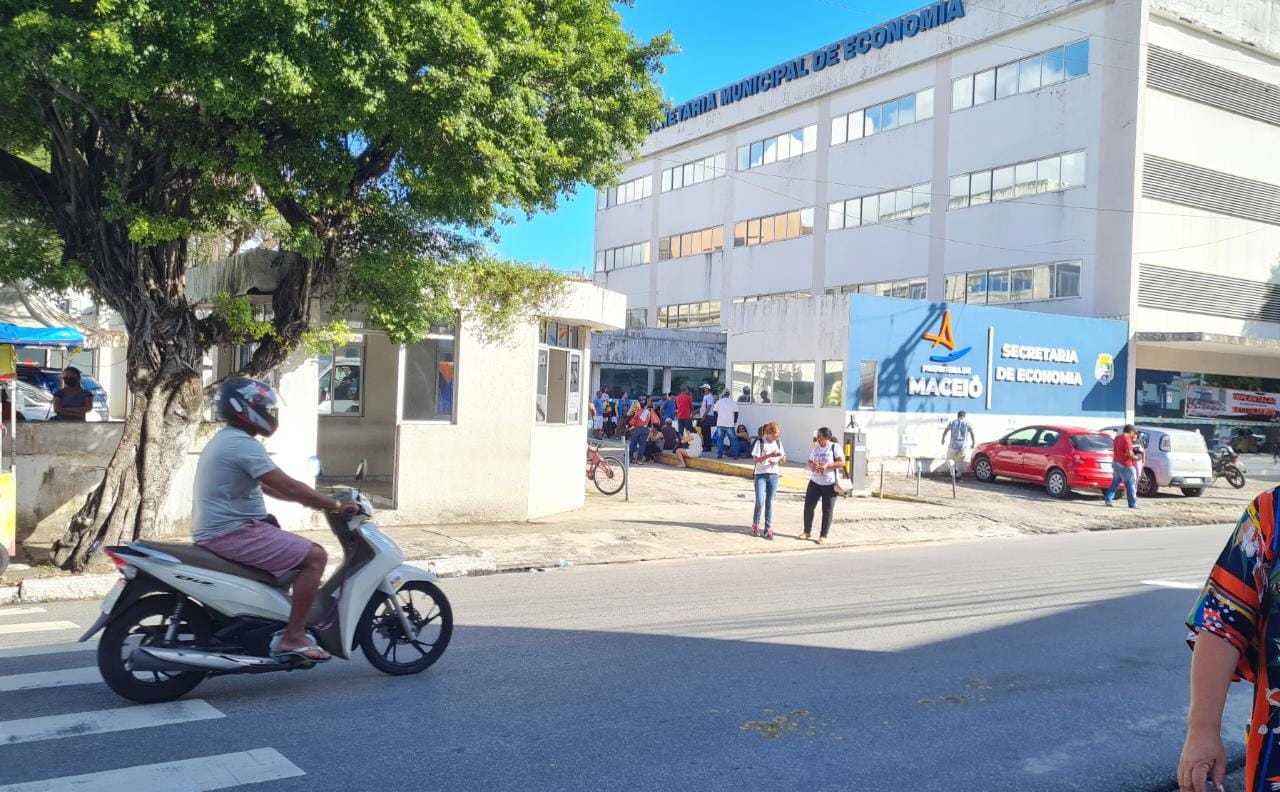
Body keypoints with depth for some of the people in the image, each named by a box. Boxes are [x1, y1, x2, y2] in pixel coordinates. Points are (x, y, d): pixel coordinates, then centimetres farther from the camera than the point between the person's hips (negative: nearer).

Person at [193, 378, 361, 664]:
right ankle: (292, 638, -13)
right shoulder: (243, 444, -16)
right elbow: (289, 487, -20)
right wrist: (336, 505, -11)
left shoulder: (223, 440, 18)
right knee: (314, 556, -14)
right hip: (232, 532, -11)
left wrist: (317, 500, 20)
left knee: (295, 548, 26)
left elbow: (267, 486, 24)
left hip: (214, 531, 11)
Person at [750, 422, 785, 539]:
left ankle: (768, 528, 11)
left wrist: (782, 459, -11)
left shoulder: (778, 444, 7)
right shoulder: (760, 442, -7)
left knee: (769, 503, 5)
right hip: (761, 475, -4)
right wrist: (769, 455, -23)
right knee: (760, 501, -8)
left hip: (773, 475, 4)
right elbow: (755, 459, -12)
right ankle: (755, 525, 13)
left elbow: (781, 460, 13)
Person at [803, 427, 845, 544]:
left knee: (827, 510, 2)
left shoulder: (835, 447, -7)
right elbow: (810, 461, 16)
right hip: (814, 482, 5)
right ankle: (807, 532, 18)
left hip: (829, 484, -5)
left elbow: (842, 462, -14)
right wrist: (811, 465, -8)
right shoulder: (816, 448, 9)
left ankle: (823, 536, 10)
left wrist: (827, 466, -23)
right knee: (808, 507, 3)